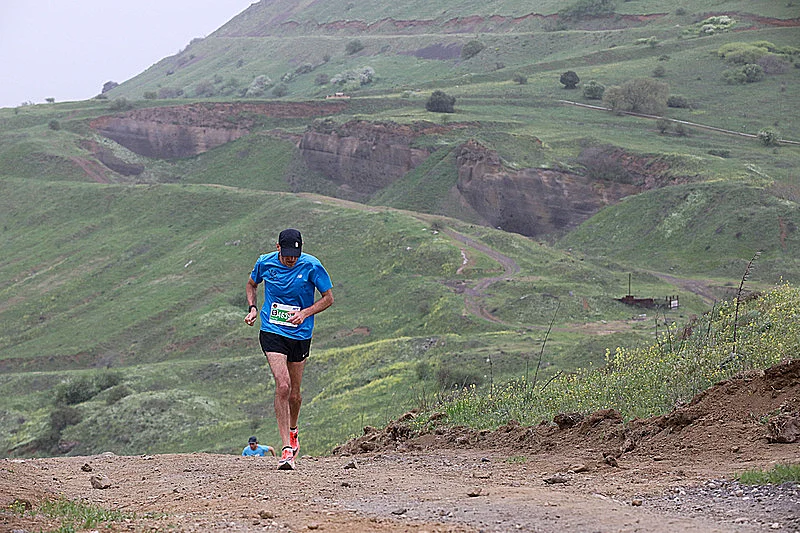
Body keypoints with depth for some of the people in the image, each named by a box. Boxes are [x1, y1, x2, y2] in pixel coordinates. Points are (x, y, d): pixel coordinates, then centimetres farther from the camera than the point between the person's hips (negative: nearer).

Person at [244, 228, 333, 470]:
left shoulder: (312, 266, -10)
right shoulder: (265, 263, -4)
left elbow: (329, 298, -2)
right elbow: (251, 284, 17)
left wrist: (305, 313, -17)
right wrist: (253, 308, 1)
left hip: (300, 335, 1)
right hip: (272, 332, -1)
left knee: (294, 393, 9)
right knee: (282, 386, -18)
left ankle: (292, 431, 43)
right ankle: (287, 449, -17)